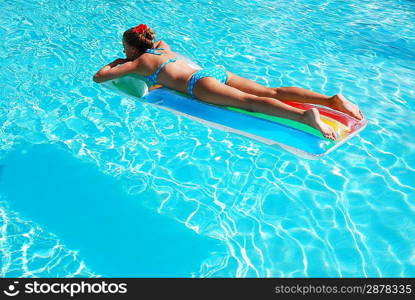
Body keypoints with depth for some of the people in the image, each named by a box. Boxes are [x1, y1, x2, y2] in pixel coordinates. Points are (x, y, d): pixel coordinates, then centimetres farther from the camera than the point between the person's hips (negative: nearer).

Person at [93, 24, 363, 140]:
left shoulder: (138, 62, 14)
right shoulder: (162, 48, 34)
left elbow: (99, 77, 18)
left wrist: (115, 63, 37)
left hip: (200, 83, -7)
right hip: (217, 71, 7)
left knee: (253, 102, -27)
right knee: (271, 92, -8)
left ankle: (305, 115, -48)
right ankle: (331, 100, -18)